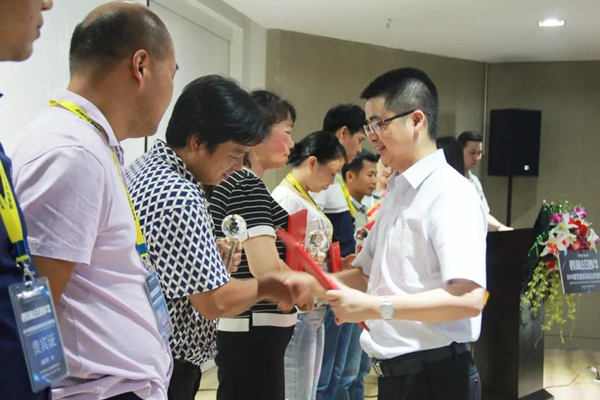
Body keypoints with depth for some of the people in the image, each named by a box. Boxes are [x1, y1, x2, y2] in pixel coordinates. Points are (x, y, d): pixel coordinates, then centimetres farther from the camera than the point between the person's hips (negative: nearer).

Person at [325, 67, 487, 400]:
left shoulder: (450, 194, -16)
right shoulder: (396, 193, 12)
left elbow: (469, 299, -26)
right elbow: (367, 274, 19)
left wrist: (375, 307, -29)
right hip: (395, 372, 8)